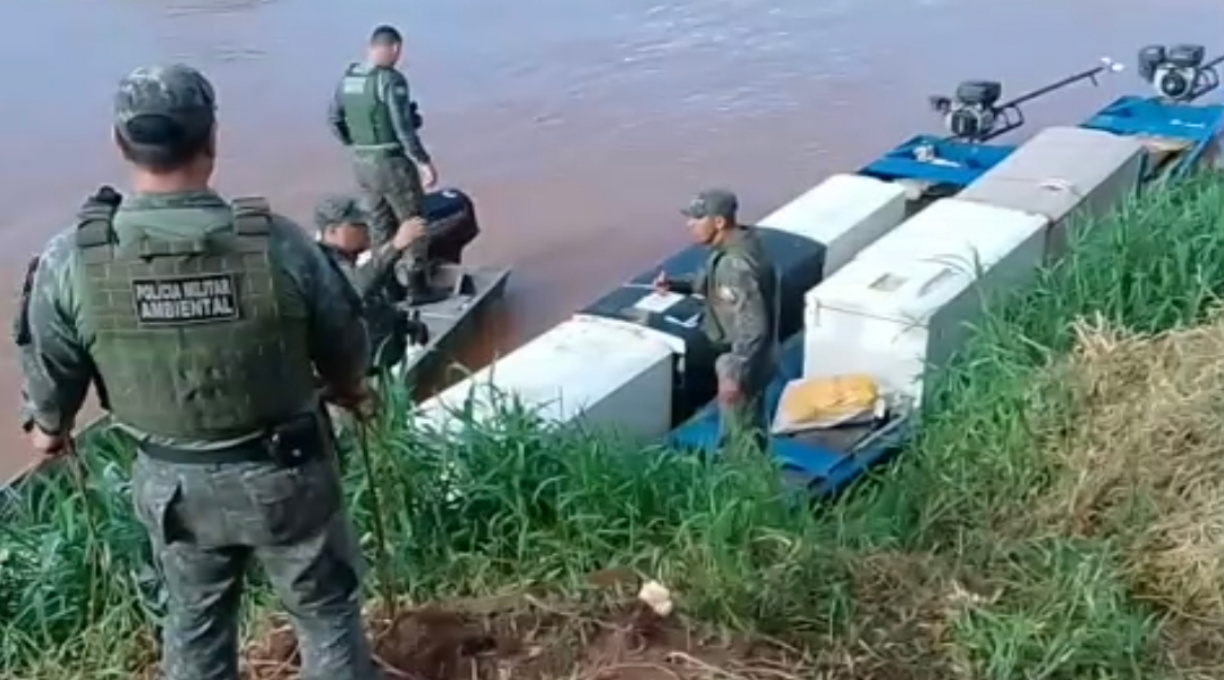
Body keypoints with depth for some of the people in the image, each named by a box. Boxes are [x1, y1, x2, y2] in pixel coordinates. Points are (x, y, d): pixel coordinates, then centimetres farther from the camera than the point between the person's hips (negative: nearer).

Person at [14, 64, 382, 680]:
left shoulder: (72, 260, -17)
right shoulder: (278, 243, -22)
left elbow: (51, 372, -1)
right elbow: (345, 348, -6)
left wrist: (48, 426, 22)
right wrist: (349, 390, 18)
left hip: (172, 481, 2)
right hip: (284, 470, -2)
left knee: (196, 620, 25)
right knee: (327, 613, 18)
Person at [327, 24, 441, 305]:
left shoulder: (348, 77, 5)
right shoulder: (391, 79, -18)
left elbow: (334, 118, 13)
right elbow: (404, 127, -22)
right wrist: (424, 162, -17)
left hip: (362, 163, 7)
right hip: (392, 163, -7)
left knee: (381, 225, 17)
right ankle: (418, 287, 8)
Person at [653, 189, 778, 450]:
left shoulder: (737, 265, -32)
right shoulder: (737, 242, -2)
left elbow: (753, 328, -32)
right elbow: (710, 280, 14)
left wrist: (734, 374, -27)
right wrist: (676, 284, -3)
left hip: (742, 362, -10)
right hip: (745, 358, 10)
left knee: (741, 436, 9)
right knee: (749, 426, 27)